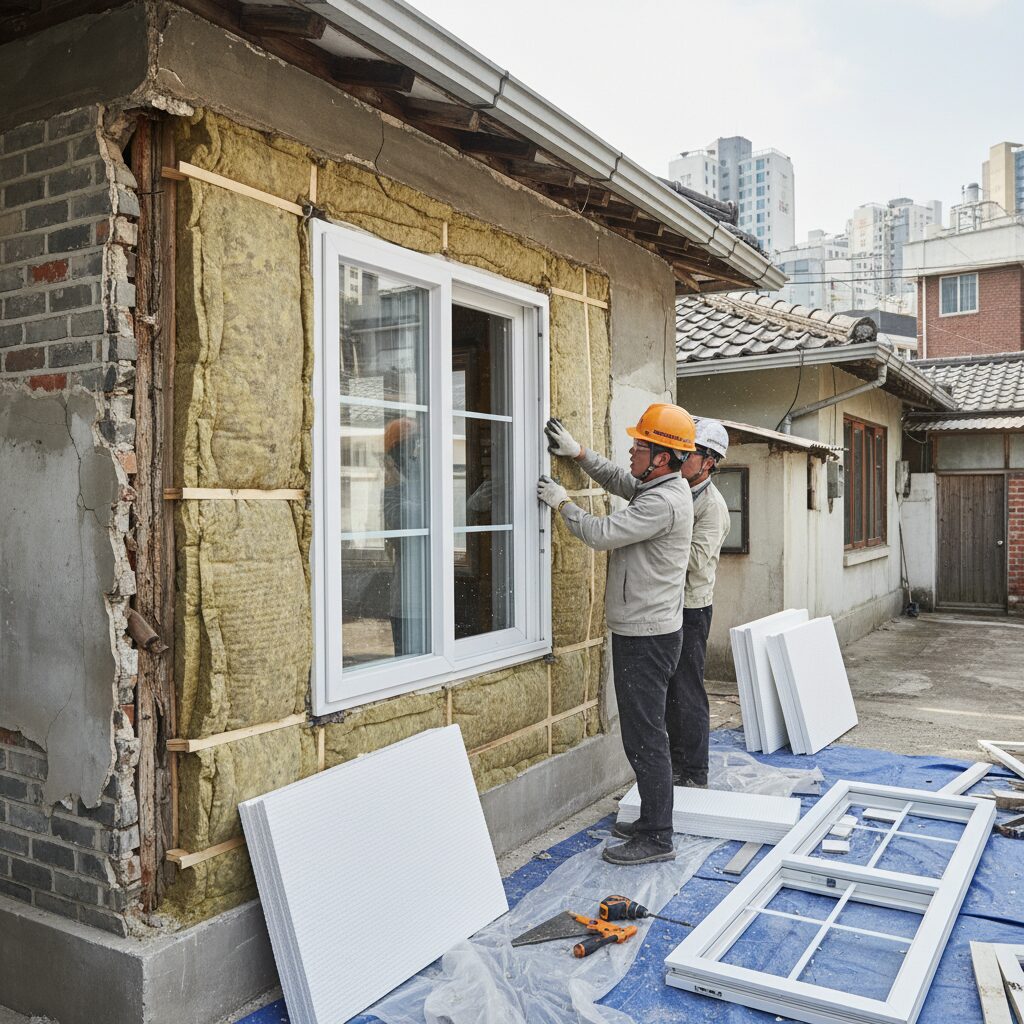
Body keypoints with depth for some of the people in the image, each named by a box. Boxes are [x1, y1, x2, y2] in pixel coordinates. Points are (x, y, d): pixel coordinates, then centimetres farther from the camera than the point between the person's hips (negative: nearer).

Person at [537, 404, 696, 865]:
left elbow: (601, 534, -23)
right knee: (645, 731, 19)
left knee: (645, 736, -4)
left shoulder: (663, 503, -22)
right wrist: (577, 452, 12)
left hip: (646, 636, -11)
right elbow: (617, 479, 25)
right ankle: (653, 817, 32)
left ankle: (656, 838, 5)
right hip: (644, 631, 11)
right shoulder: (662, 486, 9)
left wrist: (562, 502, -8)